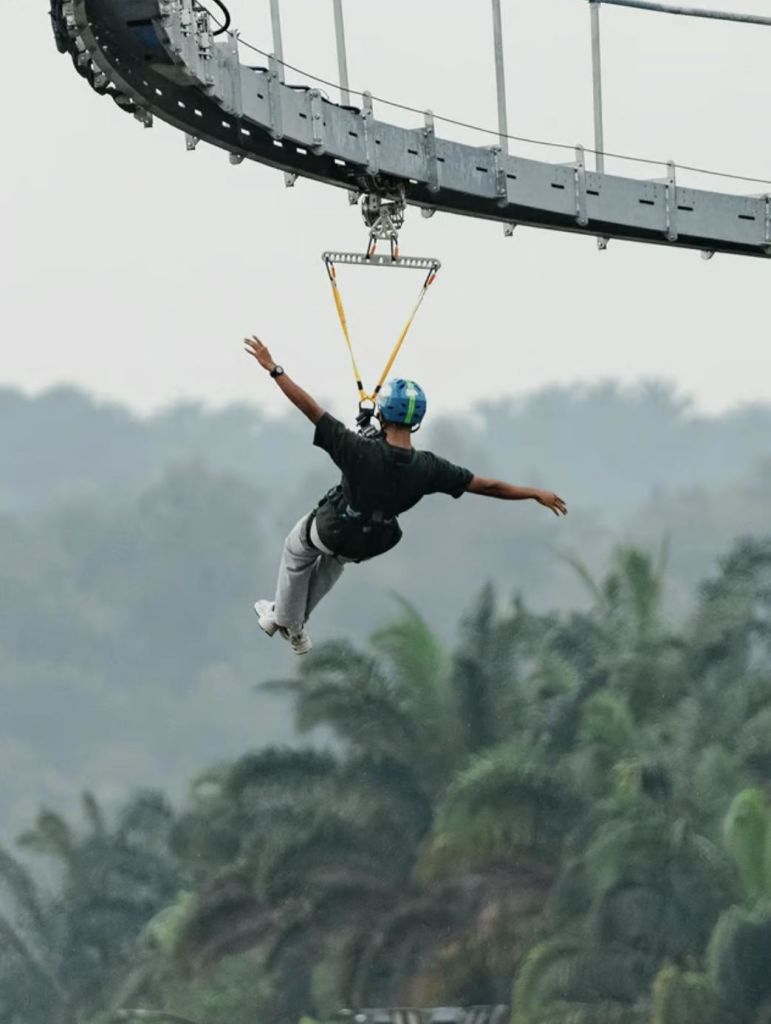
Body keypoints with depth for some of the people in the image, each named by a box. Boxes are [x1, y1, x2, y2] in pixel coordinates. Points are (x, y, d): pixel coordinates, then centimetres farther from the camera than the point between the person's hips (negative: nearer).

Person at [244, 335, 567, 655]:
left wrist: (273, 369, -29)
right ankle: (293, 618, 49)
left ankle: (288, 623, 44)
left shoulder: (360, 452, -40)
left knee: (296, 551, 30)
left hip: (333, 531, -4)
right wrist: (535, 493, -7)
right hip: (373, 543, 4)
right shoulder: (427, 469, -29)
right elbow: (487, 486, -20)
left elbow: (311, 409, -36)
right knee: (333, 560, 36)